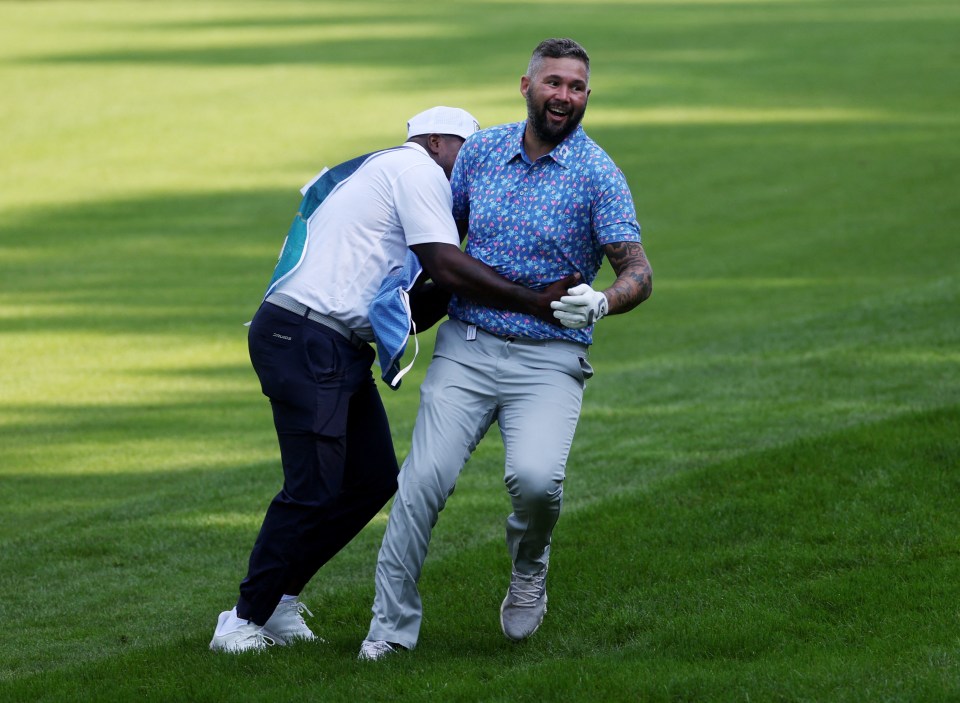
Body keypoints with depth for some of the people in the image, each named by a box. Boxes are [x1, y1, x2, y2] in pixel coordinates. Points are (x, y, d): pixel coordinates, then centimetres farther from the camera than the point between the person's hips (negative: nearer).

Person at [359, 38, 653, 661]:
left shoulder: (598, 174, -5)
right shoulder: (482, 150, 8)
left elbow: (638, 272, -7)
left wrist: (602, 303, -28)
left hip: (550, 359, -3)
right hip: (467, 346, 3)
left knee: (536, 477, -27)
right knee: (425, 478, -15)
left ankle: (529, 570, 7)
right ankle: (392, 626, -4)